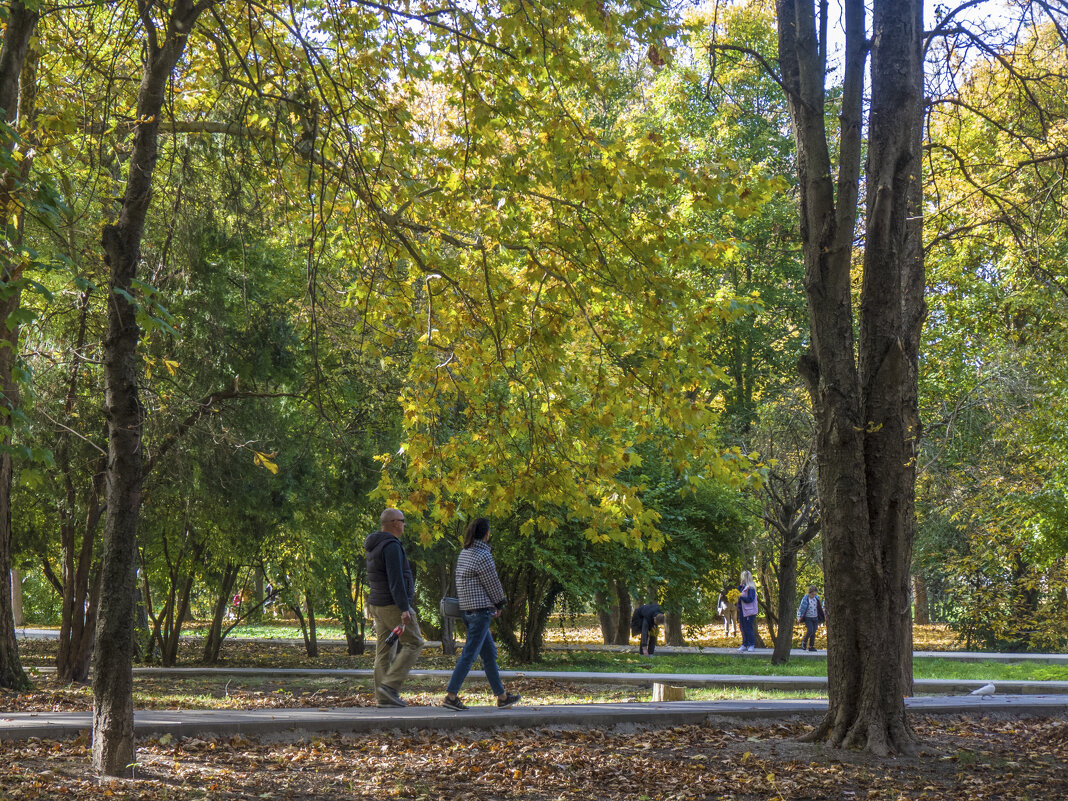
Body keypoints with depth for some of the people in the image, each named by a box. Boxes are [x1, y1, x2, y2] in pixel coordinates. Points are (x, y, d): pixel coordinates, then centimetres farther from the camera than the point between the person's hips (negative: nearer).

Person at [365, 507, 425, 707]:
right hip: (393, 605, -9)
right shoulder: (392, 546, -16)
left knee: (384, 649, 7)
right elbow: (396, 580, -23)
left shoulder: (375, 546, 15)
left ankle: (383, 697, 5)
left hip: (377, 605, 9)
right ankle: (390, 685, -10)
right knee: (413, 643, -2)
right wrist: (404, 608, -24)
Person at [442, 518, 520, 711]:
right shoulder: (483, 556, -16)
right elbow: (493, 585, -10)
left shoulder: (464, 554, 11)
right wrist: (499, 605, 9)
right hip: (480, 610, -9)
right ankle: (450, 695, -11)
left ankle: (501, 697, 21)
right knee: (469, 654, -8)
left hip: (466, 608, 9)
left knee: (489, 653, 15)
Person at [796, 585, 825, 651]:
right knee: (810, 631, -17)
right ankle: (804, 642, 7)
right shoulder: (805, 599, -9)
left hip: (815, 618, 4)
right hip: (808, 618, -4)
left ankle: (811, 647, 9)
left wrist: (824, 615, 21)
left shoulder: (816, 598, 5)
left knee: (813, 633, 2)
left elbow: (820, 608, 18)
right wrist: (799, 617, -11)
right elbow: (801, 608, -6)